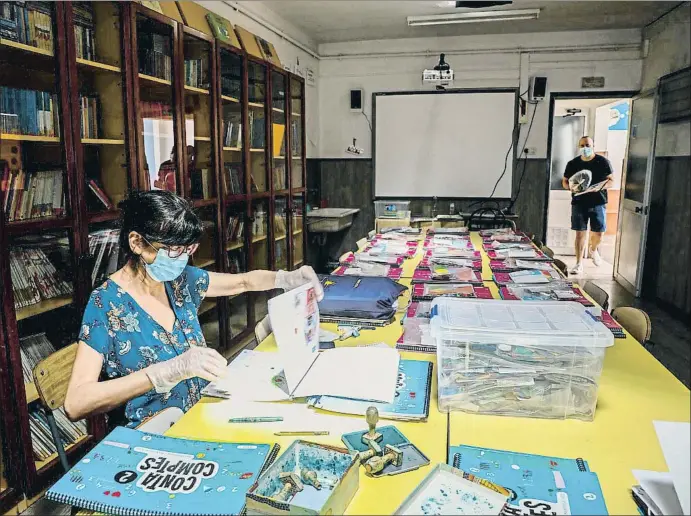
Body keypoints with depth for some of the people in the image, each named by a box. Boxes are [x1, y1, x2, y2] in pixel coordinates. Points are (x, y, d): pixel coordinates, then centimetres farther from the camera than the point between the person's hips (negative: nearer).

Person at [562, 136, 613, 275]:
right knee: (580, 233, -2)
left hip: (598, 202, 0)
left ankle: (593, 249, 38)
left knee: (598, 232, 4)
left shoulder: (603, 162, -1)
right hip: (579, 202, 0)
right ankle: (579, 263, 3)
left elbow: (611, 180, 2)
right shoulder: (573, 163, 3)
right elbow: (565, 181, 10)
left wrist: (600, 186, -19)